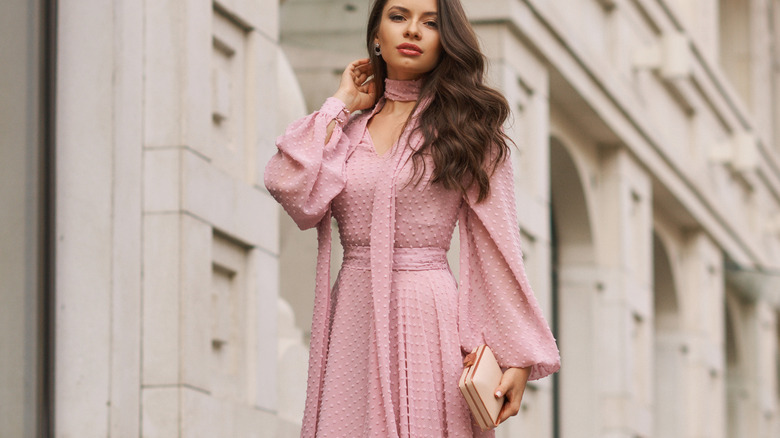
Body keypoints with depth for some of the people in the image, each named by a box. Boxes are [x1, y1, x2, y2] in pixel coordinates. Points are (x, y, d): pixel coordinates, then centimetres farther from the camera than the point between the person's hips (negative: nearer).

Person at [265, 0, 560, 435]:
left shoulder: (465, 123, 4)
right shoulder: (350, 130, 14)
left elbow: (496, 243, -1)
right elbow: (297, 195, -5)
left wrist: (517, 356, -8)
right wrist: (341, 105, 6)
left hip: (426, 318, -3)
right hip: (353, 321, 3)